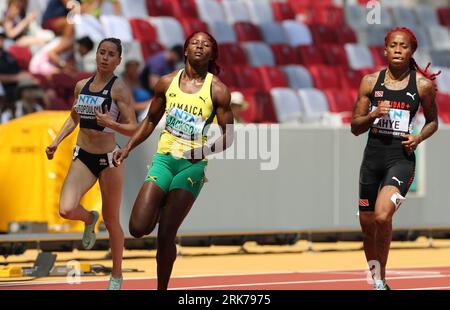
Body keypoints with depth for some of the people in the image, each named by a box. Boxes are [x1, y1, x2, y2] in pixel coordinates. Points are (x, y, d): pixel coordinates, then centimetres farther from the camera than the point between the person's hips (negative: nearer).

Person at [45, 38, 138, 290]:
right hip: (83, 157, 4)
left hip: (109, 159, -4)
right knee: (67, 210, -19)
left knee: (111, 221, 7)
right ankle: (89, 219, 19)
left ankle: (117, 275, 26)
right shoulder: (82, 86, 6)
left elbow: (133, 129, -14)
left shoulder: (119, 89, -11)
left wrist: (110, 123, -31)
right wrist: (56, 142, 10)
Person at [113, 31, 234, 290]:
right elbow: (151, 121, 18)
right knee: (138, 228, -10)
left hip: (192, 164, -3)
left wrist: (205, 150, -19)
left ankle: (162, 288, 11)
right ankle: (160, 209, 25)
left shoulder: (217, 90, -4)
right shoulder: (168, 82, 5)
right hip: (164, 159, 3)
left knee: (166, 235, -6)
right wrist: (128, 148, 8)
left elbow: (228, 136, -2)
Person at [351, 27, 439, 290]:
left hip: (402, 158, -3)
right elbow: (355, 127, 7)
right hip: (373, 157, 3)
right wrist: (373, 115, -13)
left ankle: (380, 276, -6)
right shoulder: (371, 82, 3)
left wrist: (418, 138, -6)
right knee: (367, 224, 10)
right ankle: (378, 283, 31)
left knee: (382, 217, -25)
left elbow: (433, 122, 14)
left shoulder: (423, 85, -1)